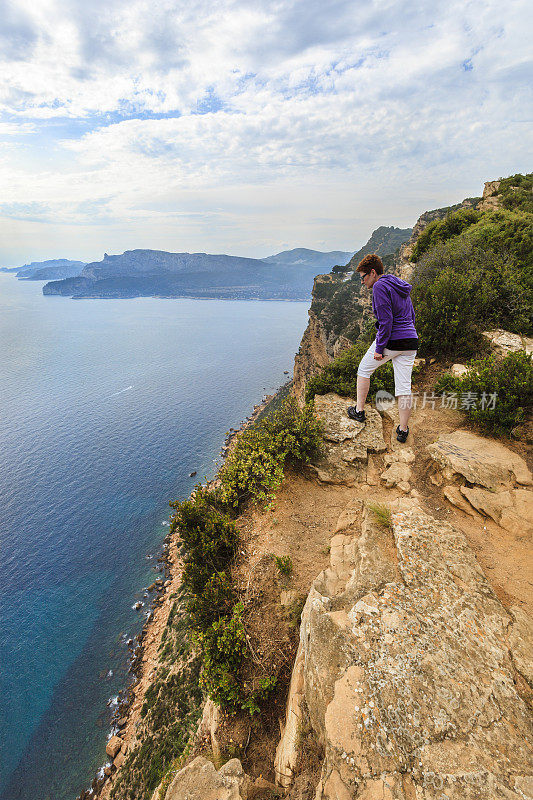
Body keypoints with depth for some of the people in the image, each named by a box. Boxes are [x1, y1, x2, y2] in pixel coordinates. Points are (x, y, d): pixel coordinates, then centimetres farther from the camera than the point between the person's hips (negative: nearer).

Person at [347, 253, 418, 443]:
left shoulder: (380, 287, -10)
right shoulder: (401, 287, 17)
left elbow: (385, 320, -18)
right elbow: (411, 316, 21)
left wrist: (379, 348, -15)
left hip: (390, 341, -7)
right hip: (410, 342, 7)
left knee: (364, 370, 17)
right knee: (404, 386, 6)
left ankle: (359, 411, 26)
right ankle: (403, 430, 10)